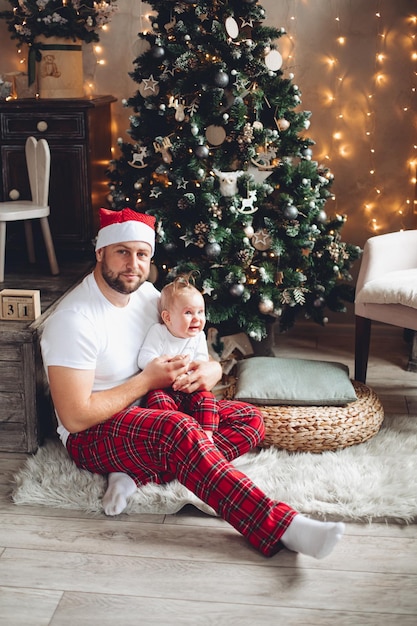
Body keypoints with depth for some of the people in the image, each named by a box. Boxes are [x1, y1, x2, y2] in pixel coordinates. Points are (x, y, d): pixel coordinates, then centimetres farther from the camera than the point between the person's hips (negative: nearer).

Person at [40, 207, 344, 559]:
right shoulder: (73, 320, -21)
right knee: (179, 431, -37)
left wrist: (211, 369, -12)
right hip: (91, 435, -8)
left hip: (151, 407, 8)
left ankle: (137, 475, -19)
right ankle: (283, 527, -39)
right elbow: (75, 417, -23)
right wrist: (147, 380, -18)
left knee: (249, 419, -4)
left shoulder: (146, 294, 3)